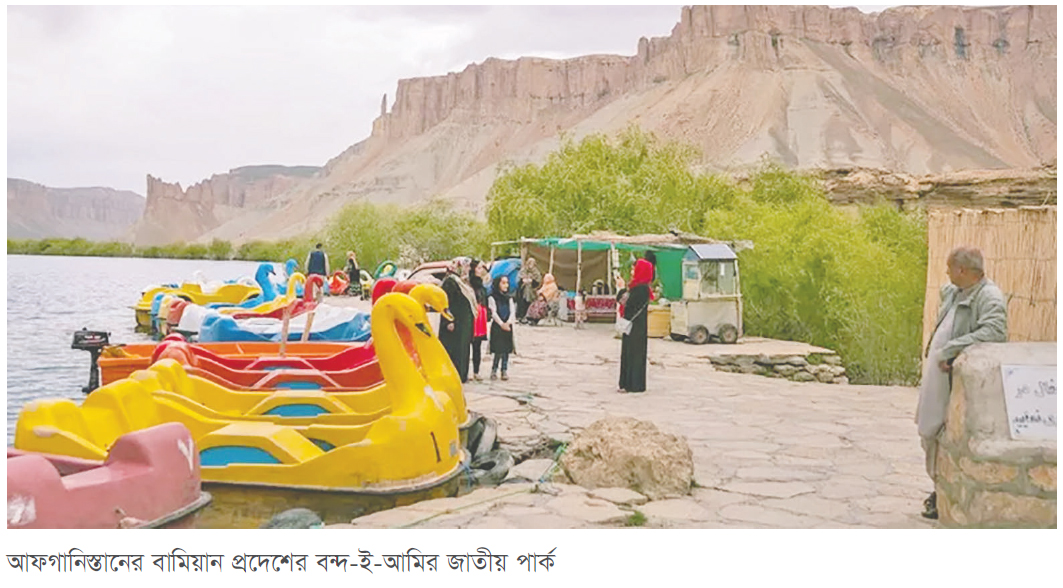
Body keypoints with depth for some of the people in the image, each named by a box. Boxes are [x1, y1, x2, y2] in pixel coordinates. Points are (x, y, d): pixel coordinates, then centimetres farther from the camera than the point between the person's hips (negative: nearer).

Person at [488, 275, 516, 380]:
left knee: (506, 349, 2)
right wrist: (501, 323, -16)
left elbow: (512, 311, 6)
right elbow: (493, 312, -8)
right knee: (499, 350, -10)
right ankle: (494, 370, 0)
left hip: (508, 326, 4)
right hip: (497, 326, -4)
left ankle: (505, 371, 6)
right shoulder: (492, 297, 0)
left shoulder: (509, 298, 14)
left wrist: (508, 322, -11)